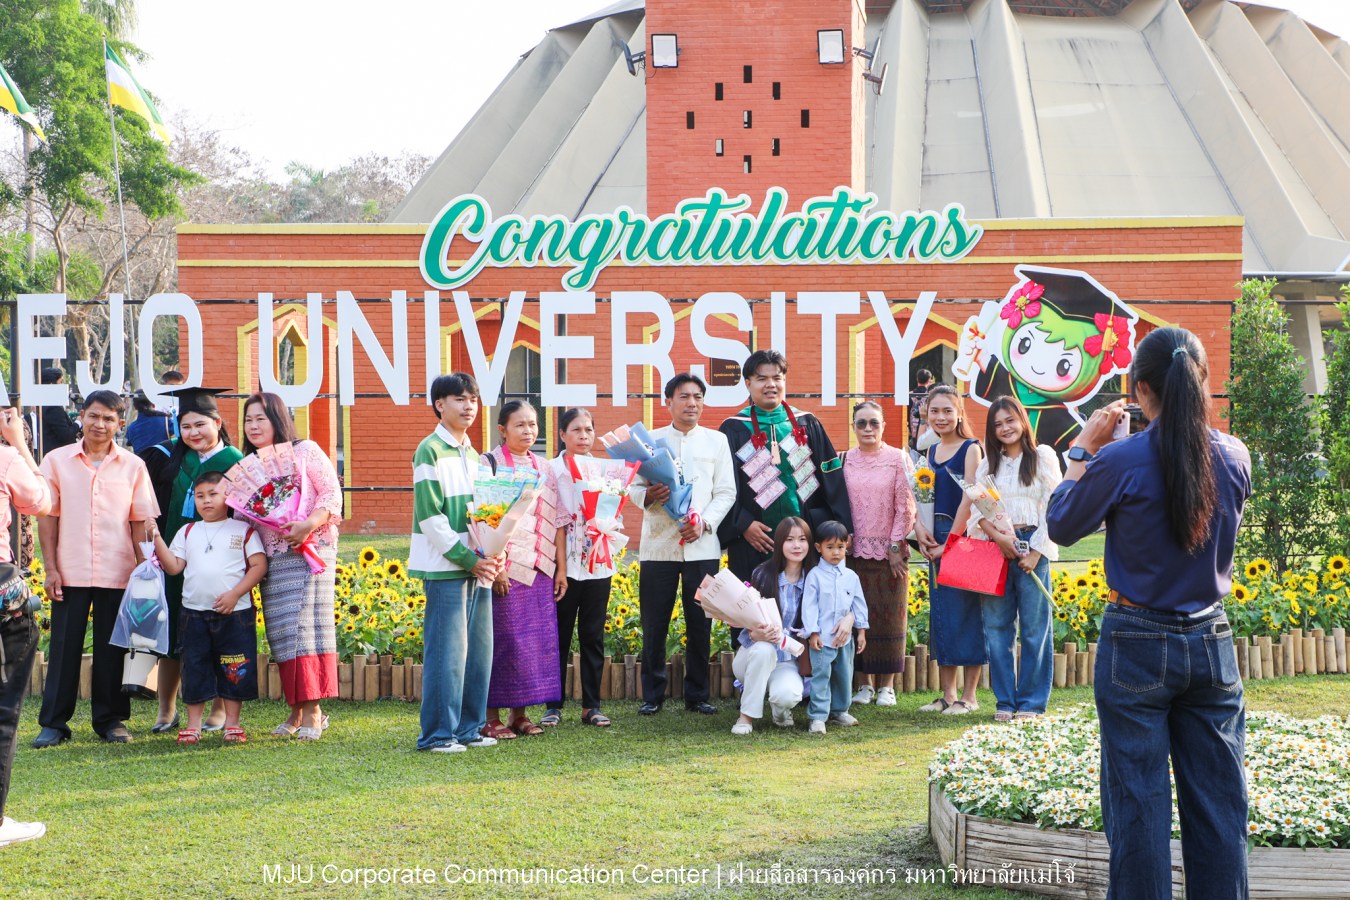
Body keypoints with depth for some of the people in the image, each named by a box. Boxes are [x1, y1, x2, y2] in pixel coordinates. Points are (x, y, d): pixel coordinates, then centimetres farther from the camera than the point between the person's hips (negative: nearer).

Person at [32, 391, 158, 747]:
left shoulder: (133, 466, 4)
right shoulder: (57, 461, 3)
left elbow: (140, 522, 6)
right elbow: (47, 517, 4)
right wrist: (51, 568, -1)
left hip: (118, 574, 0)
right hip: (70, 573, 0)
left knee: (112, 649, 6)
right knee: (64, 647, 2)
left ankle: (110, 720, 15)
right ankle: (53, 722, 9)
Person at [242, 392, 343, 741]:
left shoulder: (305, 451, 0)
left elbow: (333, 493, -5)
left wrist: (310, 524, -20)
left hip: (309, 551, -5)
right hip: (270, 555, 5)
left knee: (305, 624, -12)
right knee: (280, 633, 2)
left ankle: (313, 710, -10)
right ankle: (296, 709, 8)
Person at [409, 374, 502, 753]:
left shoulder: (474, 455, 17)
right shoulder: (430, 451, -6)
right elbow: (430, 517, -12)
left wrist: (490, 557, 3)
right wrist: (468, 559, -15)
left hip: (478, 565, 7)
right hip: (445, 566, -7)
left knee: (479, 649, 7)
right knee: (448, 649, -8)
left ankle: (469, 728, 16)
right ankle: (437, 733, -2)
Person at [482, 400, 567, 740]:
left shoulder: (545, 470, 14)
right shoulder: (491, 465, -4)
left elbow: (557, 522, 15)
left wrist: (561, 568, 10)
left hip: (540, 571, 6)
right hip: (507, 571, -6)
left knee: (538, 640, 6)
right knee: (502, 640, -5)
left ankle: (519, 713, 15)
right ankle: (492, 716, 2)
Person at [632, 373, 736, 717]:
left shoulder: (716, 441, 10)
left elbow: (726, 492, 5)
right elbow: (634, 488, 8)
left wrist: (705, 522, -11)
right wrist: (649, 495, -15)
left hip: (702, 546, 0)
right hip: (658, 545, 0)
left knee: (700, 624, 2)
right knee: (654, 624, 1)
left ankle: (697, 695, 12)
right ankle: (652, 695, 10)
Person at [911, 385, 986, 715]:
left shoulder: (970, 449, -7)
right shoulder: (931, 451, 13)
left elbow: (968, 499, -14)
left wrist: (950, 542, -16)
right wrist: (919, 529, -5)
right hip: (935, 540, 7)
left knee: (965, 611, -4)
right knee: (940, 613, 10)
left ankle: (969, 696, 3)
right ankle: (947, 694, 17)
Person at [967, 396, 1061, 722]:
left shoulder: (1042, 456, 3)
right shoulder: (988, 464, 14)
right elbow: (977, 510, 7)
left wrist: (1036, 551, -9)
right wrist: (999, 537, -11)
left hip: (1032, 548, -3)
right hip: (995, 548, 3)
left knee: (1034, 627, -1)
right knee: (997, 627, 2)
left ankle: (1031, 701, 5)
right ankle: (1004, 700, 8)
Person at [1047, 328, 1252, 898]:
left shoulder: (1121, 461, -16)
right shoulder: (1235, 457, -3)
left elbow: (1061, 526, -2)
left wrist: (1083, 451, 5)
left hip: (1138, 646, -4)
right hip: (1212, 643, 4)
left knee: (1139, 806, 4)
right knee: (1219, 804, 10)